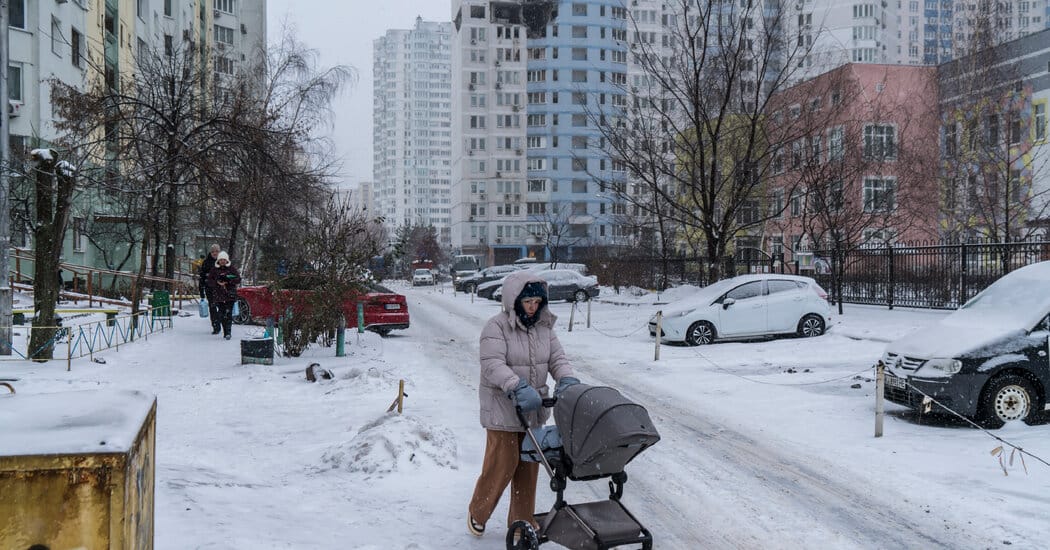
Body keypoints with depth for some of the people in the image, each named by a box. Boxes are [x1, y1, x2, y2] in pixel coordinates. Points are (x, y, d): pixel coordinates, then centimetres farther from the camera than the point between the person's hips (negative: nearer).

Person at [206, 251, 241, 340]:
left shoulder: (232, 269, 4)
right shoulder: (214, 270, 8)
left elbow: (238, 279, -2)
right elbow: (209, 282, 3)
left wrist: (228, 280, -17)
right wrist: (217, 283, -16)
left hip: (230, 295, -2)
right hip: (218, 295, 2)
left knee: (228, 313, -11)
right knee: (221, 315, 2)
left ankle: (228, 332, -13)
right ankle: (225, 332, 10)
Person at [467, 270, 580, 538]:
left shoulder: (544, 327, 8)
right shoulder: (496, 327, -13)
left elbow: (557, 358, 5)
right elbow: (493, 365, -23)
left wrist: (567, 380, -17)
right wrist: (518, 388, -37)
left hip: (533, 409, 6)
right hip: (503, 410, -6)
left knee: (528, 466, 12)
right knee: (502, 465, -1)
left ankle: (522, 520, 27)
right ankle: (477, 513, 23)